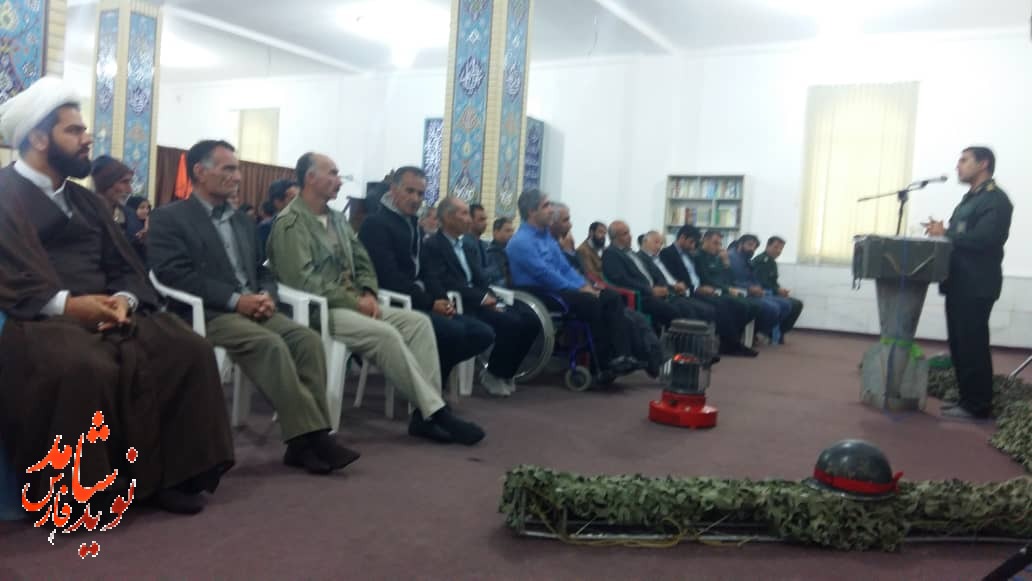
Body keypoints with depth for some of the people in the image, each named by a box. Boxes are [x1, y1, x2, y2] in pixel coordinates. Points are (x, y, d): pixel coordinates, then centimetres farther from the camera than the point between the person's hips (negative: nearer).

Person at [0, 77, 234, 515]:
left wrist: (124, 299, -7)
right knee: (86, 368, -38)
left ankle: (168, 472, -11)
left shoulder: (86, 200, 23)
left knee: (190, 350, -17)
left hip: (108, 312, 6)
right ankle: (76, 490, -18)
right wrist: (68, 304, -23)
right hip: (43, 317, -6)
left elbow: (125, 266, 16)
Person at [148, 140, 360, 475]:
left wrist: (266, 295, -4)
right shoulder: (169, 218, 3)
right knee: (270, 345, -33)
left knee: (307, 339, -22)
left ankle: (308, 438, -23)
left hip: (253, 309, 6)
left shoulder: (242, 221, 24)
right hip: (207, 313, -6)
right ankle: (307, 436, -29)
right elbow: (174, 274, -11)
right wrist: (235, 300, -19)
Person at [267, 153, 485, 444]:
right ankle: (435, 411, -20)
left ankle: (426, 412, -18)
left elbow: (363, 262, 18)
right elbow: (303, 280, -18)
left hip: (351, 304, 8)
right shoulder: (291, 222, -8)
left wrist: (368, 295, -4)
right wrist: (354, 301, -17)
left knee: (418, 321, -12)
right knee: (386, 334, -29)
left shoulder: (337, 218, 18)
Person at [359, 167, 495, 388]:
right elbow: (389, 278, -18)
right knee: (453, 331, -30)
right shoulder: (376, 224, -8)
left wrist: (441, 300, 0)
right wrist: (430, 302, -18)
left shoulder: (413, 225, 21)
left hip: (419, 302, 9)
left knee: (483, 334, -4)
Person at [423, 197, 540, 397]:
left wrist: (493, 300, -6)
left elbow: (480, 281, 17)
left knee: (530, 320, -13)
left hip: (481, 300, 8)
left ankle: (505, 371, 3)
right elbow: (440, 284, -16)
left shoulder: (467, 246, 23)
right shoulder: (433, 246, -2)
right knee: (511, 322, -28)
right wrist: (482, 297, -19)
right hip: (460, 304, -8)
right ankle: (493, 374, -6)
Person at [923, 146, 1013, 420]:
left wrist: (945, 234, -13)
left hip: (976, 286, -9)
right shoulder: (969, 199, 21)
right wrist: (942, 232, 1)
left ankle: (978, 405, 3)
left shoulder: (996, 199, -10)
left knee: (972, 346, -5)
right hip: (959, 284, 9)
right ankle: (968, 399, 20)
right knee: (960, 345, 12)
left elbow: (982, 239, -22)